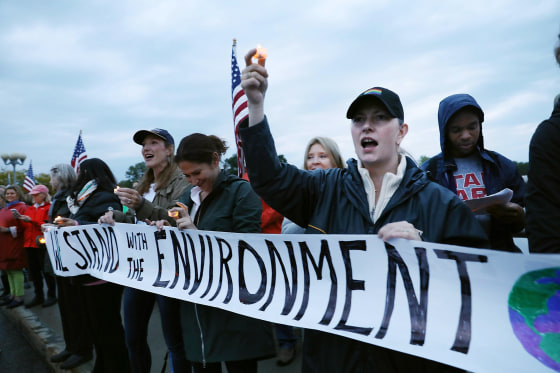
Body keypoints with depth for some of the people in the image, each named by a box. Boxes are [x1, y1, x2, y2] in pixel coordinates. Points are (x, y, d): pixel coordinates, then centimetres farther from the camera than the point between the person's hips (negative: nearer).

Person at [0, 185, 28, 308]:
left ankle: (19, 297, 2)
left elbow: (25, 226, -13)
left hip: (15, 244, -8)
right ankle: (12, 294, 23)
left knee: (16, 269, -5)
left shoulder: (22, 207, -7)